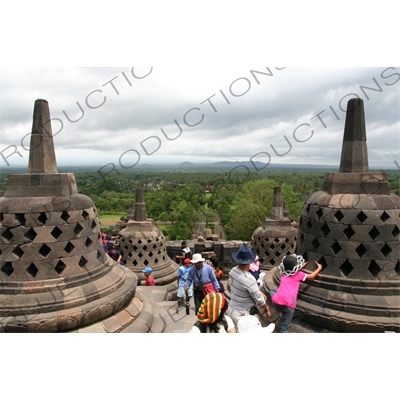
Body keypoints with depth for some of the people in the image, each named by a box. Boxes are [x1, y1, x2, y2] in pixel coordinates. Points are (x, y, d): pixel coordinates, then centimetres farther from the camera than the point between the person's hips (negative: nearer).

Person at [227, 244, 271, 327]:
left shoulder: (233, 271, -9)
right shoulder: (249, 280, -31)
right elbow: (259, 299, -15)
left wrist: (258, 292, 9)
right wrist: (267, 310, 2)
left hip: (231, 309, 7)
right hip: (241, 314, -7)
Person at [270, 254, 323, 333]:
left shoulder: (283, 273, 22)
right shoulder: (299, 274, 11)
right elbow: (311, 276, 24)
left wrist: (301, 266, 51)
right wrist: (319, 268, 37)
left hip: (277, 300, 3)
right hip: (289, 304, -3)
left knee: (272, 291, 34)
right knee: (284, 327, 9)